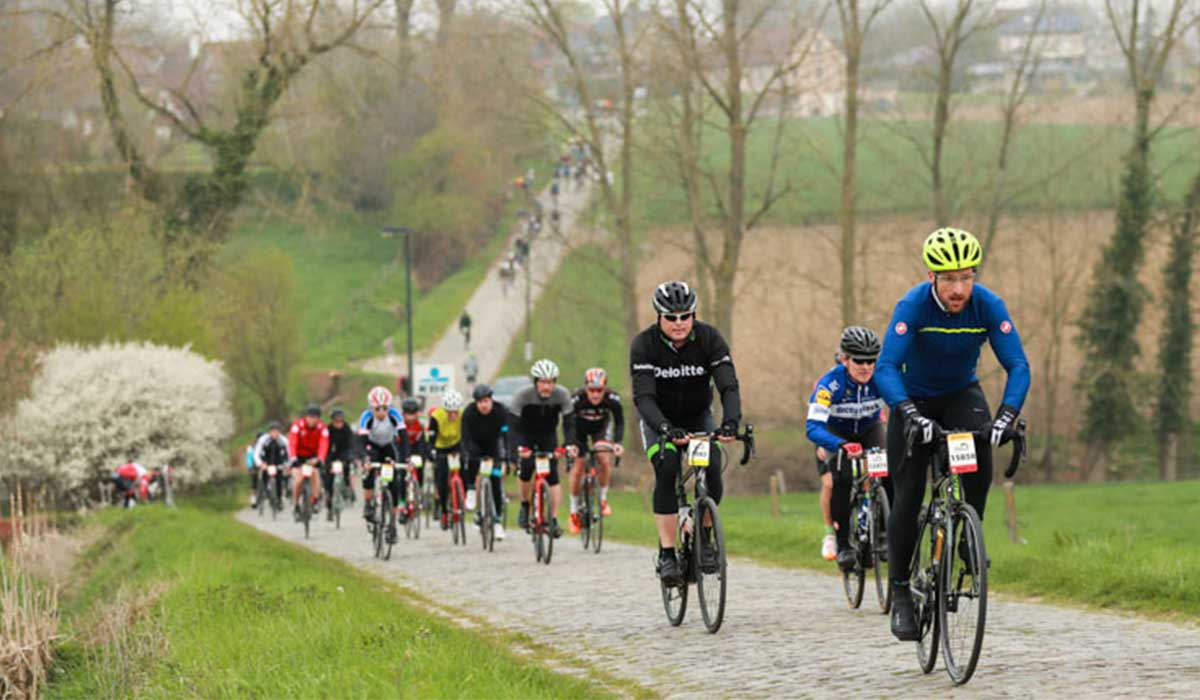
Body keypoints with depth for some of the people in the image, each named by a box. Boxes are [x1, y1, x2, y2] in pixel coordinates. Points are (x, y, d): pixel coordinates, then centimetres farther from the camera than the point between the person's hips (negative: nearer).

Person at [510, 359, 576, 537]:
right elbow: (513, 425, -28)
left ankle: (554, 520, -11)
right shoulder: (522, 395, -29)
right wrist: (519, 447, -43)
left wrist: (569, 445, -40)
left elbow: (569, 423, -23)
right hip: (527, 436, -1)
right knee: (527, 468, -21)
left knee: (552, 475, -13)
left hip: (548, 436, 1)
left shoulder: (562, 395, -25)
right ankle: (524, 506, 4)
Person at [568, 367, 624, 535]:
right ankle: (574, 511, 9)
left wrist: (618, 443, -35)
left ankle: (603, 499, 3)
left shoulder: (612, 399, -32)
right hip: (580, 428, -1)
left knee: (605, 460, -20)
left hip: (600, 427, 1)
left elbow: (619, 422, -19)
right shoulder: (577, 399, -36)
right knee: (578, 467, -6)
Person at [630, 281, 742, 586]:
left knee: (712, 470, -21)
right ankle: (667, 553, -19)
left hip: (698, 416, 2)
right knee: (667, 471, -25)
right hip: (659, 420, -2)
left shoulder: (710, 339, -21)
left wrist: (730, 422, -49)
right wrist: (665, 428, -50)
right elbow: (643, 396, -33)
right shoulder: (644, 345, -25)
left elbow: (729, 386, -29)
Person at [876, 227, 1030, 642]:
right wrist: (908, 412, -53)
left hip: (962, 394, 1)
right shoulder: (913, 306, -28)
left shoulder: (988, 306, -22)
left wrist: (1007, 415, -42)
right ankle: (900, 592, 4)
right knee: (907, 498, -8)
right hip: (914, 400, -1)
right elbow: (886, 368, -36)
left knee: (980, 451, -30)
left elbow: (1017, 365, -25)